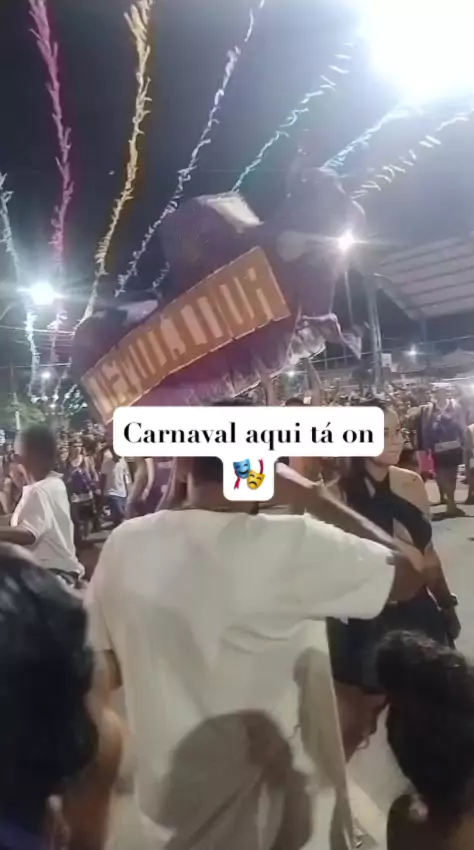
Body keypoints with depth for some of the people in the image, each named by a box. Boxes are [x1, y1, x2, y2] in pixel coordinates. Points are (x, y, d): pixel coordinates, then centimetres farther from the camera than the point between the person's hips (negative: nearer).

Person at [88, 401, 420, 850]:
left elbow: (108, 670, -1)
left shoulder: (123, 545, -13)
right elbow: (406, 574, -12)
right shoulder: (292, 543, -26)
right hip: (273, 802, -3)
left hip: (172, 789, 4)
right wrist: (311, 496, -9)